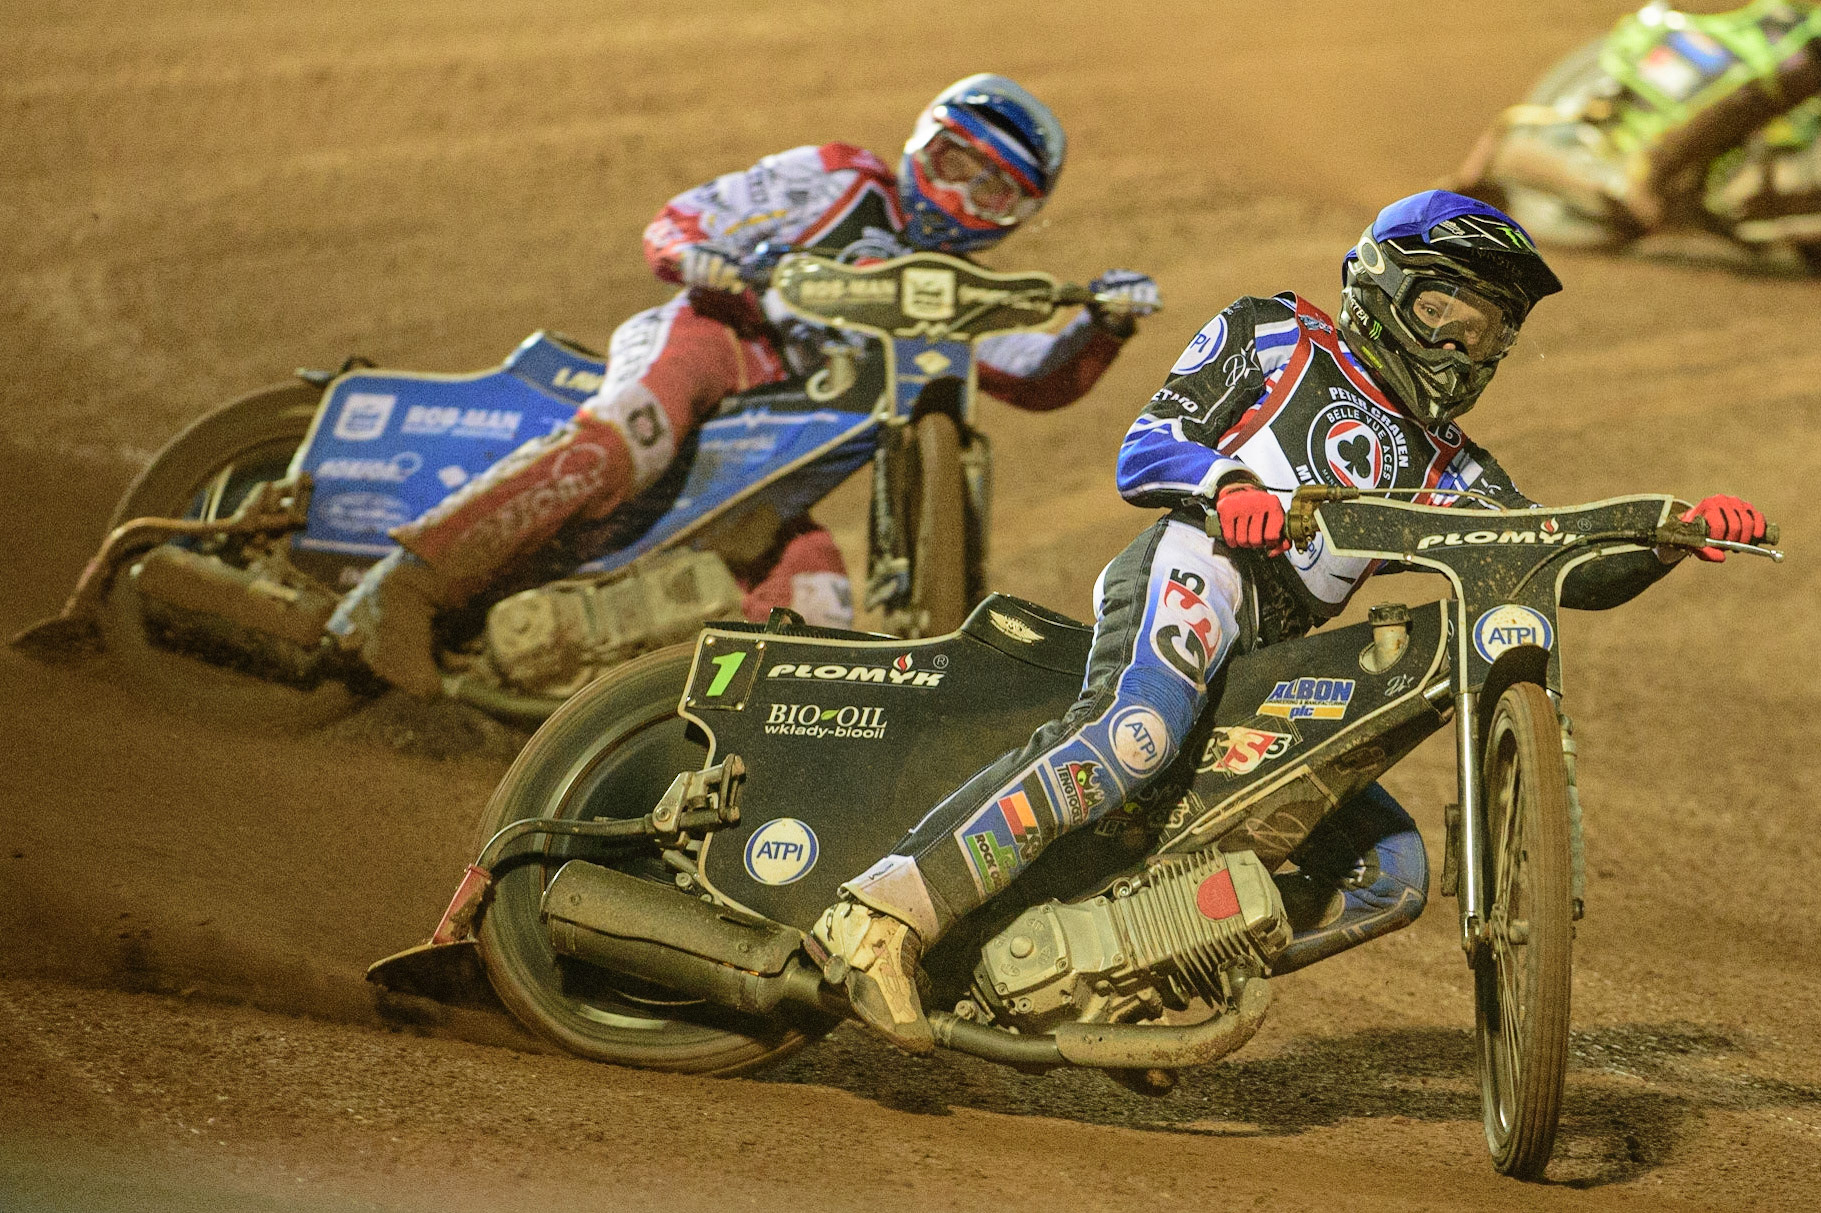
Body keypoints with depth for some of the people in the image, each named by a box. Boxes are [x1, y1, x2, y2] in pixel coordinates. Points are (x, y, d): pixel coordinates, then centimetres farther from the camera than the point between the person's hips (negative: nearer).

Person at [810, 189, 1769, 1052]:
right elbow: (1142, 450, 7)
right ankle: (889, 908, -46)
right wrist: (1229, 485, -15)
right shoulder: (1275, 338, 17)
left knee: (1394, 872, 1)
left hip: (1267, 679, 7)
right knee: (1140, 732, -38)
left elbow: (1573, 571, 20)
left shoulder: (1445, 472, 30)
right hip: (1196, 568, -7)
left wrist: (1681, 533, 2)